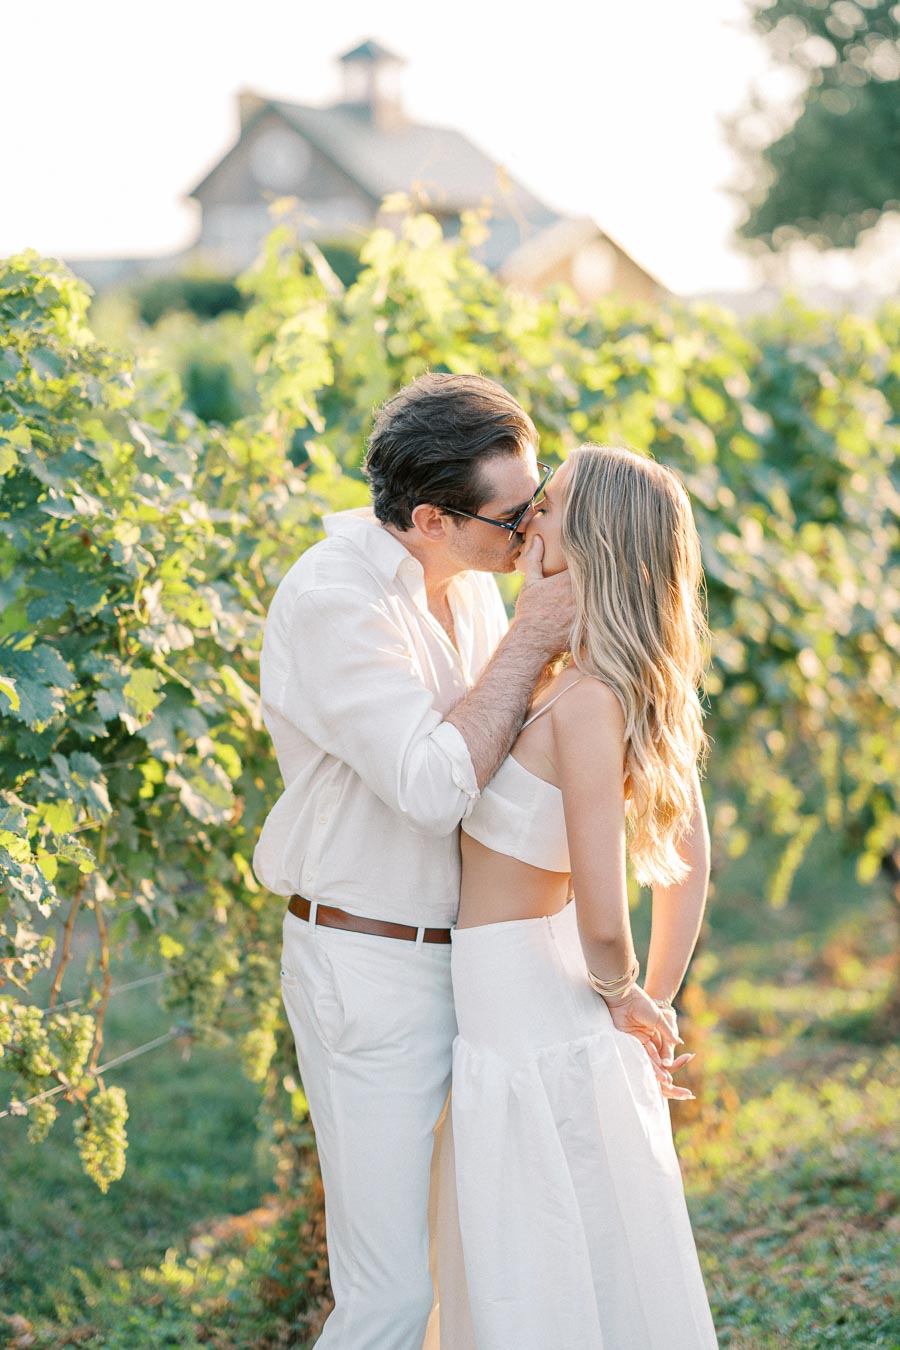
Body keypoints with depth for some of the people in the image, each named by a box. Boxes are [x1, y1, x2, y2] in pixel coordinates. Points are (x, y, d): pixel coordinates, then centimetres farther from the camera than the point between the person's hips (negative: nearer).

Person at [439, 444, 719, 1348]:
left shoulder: (585, 700, -25)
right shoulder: (643, 687, 2)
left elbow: (603, 919, -26)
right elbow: (691, 863, 12)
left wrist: (620, 997, -6)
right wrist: (655, 1008, 16)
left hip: (532, 1026, -9)